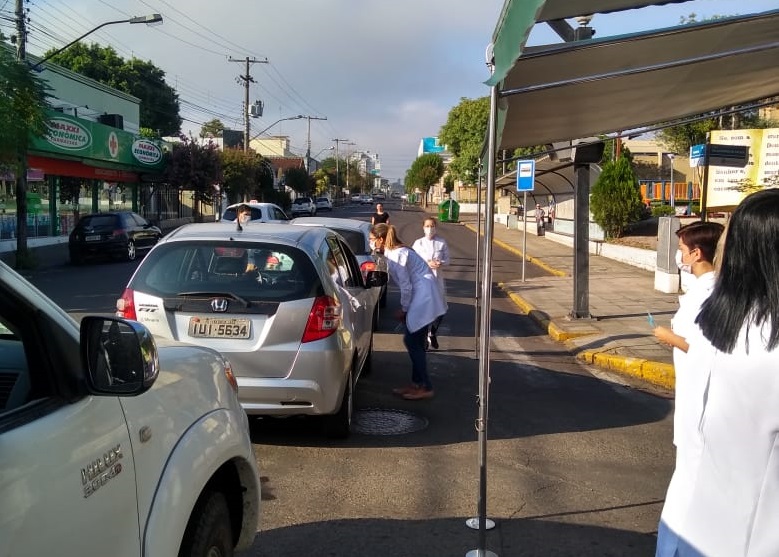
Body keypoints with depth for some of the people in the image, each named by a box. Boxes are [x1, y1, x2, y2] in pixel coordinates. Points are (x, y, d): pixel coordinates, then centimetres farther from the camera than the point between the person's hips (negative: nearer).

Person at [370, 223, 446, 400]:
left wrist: (404, 309, -4)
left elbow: (406, 286, -15)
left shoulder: (396, 255, -16)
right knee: (414, 341, 13)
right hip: (422, 296, 10)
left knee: (412, 341, -5)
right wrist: (404, 308, 14)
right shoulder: (393, 252, 14)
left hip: (424, 297, -10)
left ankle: (426, 387, 1)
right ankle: (416, 383, 21)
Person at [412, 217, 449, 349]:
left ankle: (433, 334, 28)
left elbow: (447, 259, 5)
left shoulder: (442, 243, 3)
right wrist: (427, 263, -17)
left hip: (437, 278, 2)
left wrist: (440, 262, -16)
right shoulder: (418, 243, 0)